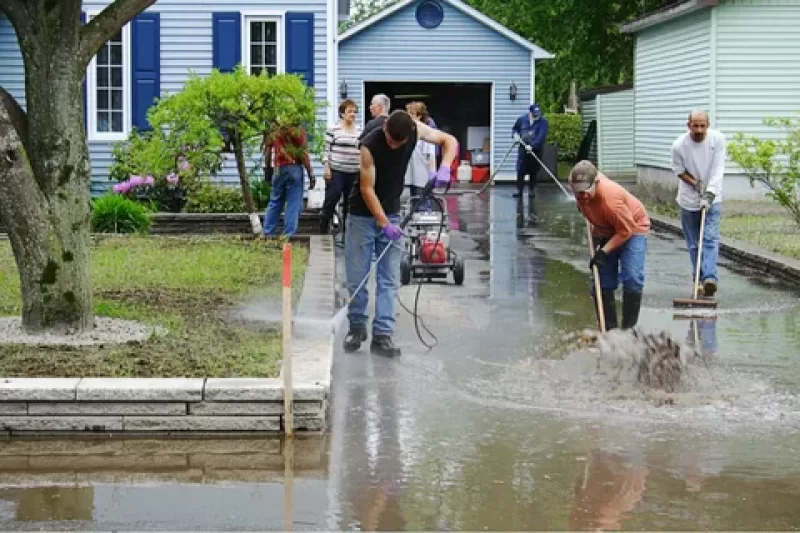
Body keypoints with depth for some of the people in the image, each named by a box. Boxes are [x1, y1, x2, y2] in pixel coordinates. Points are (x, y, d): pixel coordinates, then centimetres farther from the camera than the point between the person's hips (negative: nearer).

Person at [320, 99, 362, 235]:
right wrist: (326, 167, -11)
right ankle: (323, 230, 4)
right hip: (336, 172, -5)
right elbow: (326, 149, -3)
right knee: (332, 198, -7)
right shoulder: (333, 130, -3)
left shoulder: (359, 131, 12)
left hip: (354, 173, 5)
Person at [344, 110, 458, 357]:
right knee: (356, 277, 0)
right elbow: (367, 189, -20)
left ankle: (382, 335, -3)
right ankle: (357, 326, 20)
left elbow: (450, 141, -2)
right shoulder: (370, 145, -24)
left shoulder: (415, 130, -12)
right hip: (363, 214, -3)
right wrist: (384, 223, -24)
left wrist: (444, 168, -21)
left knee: (388, 279, -2)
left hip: (391, 214, 4)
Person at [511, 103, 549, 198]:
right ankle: (519, 190, 2)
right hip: (523, 148, 2)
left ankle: (531, 190, 18)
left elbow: (541, 136, -22)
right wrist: (516, 134, -3)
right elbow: (515, 128, 19)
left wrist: (532, 145, -33)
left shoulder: (543, 122, -11)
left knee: (534, 172, 4)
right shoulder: (522, 119, 0)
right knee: (520, 170, -4)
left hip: (536, 150, -1)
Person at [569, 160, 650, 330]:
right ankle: (609, 329, 9)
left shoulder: (610, 198, -40)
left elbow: (626, 230, -29)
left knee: (632, 278, -20)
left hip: (632, 228, -7)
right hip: (605, 231, 7)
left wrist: (604, 251, -29)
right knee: (603, 282, 3)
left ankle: (628, 328, -14)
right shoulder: (577, 181, -21)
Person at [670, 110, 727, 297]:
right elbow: (678, 169, 0)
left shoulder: (718, 139, -16)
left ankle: (710, 278, -24)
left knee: (710, 238, -14)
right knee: (693, 243, 7)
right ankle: (698, 279, 16)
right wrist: (695, 183, -16)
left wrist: (709, 194, -28)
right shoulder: (679, 145, -15)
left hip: (712, 198, -1)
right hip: (689, 199, 1)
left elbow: (718, 170, -19)